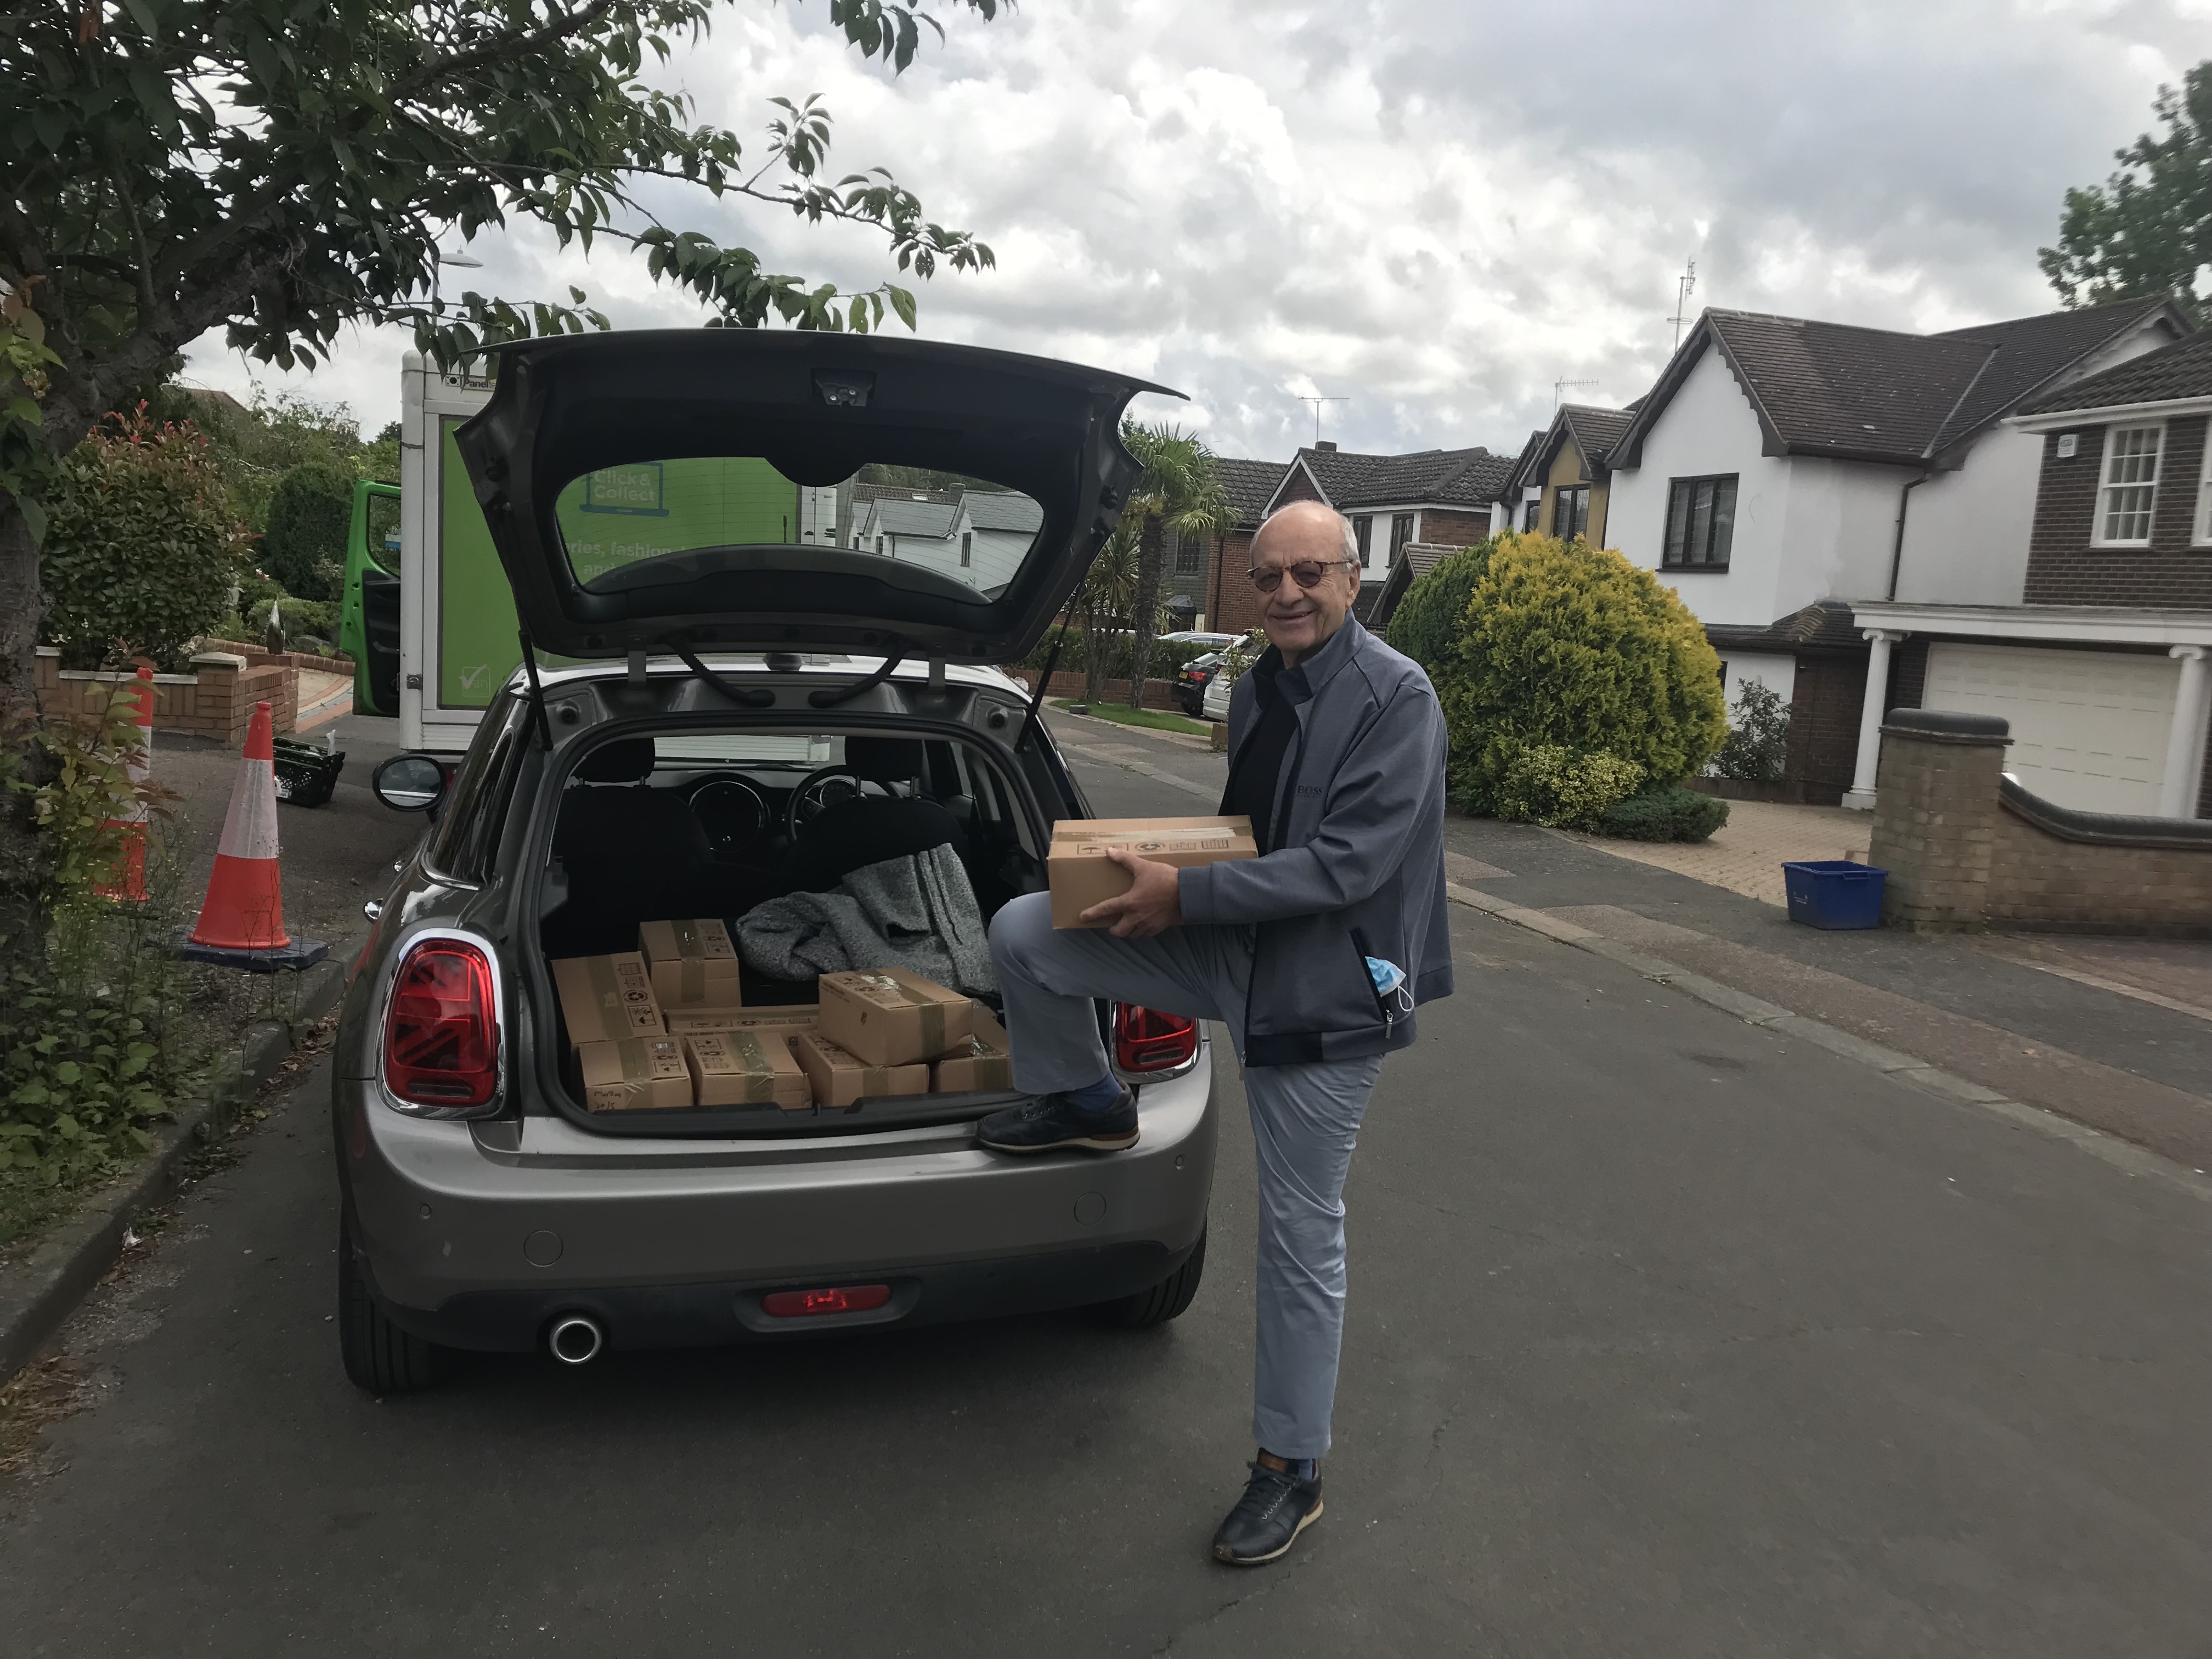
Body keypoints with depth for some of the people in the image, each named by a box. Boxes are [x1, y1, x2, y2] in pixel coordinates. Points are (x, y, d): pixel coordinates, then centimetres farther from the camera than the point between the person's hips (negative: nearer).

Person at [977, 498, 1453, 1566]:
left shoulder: (1396, 700, -17)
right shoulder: (1255, 691, 8)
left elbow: (1346, 864, -24)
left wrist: (1186, 895, -24)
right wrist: (1158, 867, 5)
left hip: (1323, 993, -7)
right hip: (1229, 954, 7)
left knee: (1301, 1237, 4)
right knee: (1021, 932, -4)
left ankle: (1291, 1471, 23)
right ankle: (1089, 1106, 21)